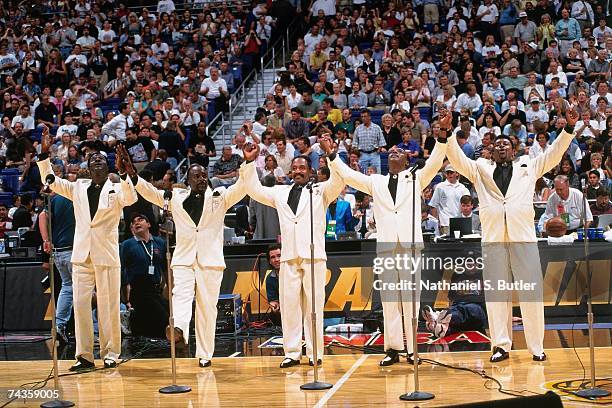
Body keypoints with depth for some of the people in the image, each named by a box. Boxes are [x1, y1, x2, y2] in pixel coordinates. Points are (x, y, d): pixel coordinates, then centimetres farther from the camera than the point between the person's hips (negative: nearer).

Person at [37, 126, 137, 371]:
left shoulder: (116, 188, 3)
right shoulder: (78, 188, 14)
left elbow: (131, 198, -17)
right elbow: (50, 182, 13)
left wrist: (123, 172, -31)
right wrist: (45, 154, 2)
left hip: (107, 255, -3)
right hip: (82, 255, 4)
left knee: (108, 306, 0)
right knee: (80, 304, 1)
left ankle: (110, 353, 8)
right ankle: (84, 355, 6)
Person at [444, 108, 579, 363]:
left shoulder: (528, 167, 21)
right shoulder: (480, 170, 21)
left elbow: (554, 154, 17)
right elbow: (457, 160, 13)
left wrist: (569, 129, 7)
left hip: (524, 236, -1)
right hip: (492, 237, 1)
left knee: (531, 293, -2)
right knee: (496, 294, 0)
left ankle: (536, 346, 3)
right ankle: (501, 345, 5)